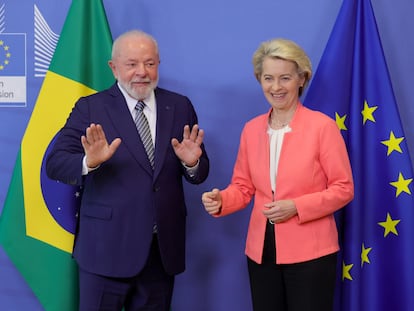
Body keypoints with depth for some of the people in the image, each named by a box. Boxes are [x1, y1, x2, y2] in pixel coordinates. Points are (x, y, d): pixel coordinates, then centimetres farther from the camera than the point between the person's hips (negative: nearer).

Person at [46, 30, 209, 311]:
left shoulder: (180, 107, 6)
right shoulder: (90, 108, -2)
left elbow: (200, 175, 6)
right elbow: (55, 164, -9)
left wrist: (192, 162, -17)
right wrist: (89, 161, -29)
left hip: (164, 249, 3)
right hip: (107, 247, -3)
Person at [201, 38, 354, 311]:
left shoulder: (323, 126, -9)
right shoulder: (251, 129, 5)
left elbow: (343, 188, -8)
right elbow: (243, 186, 9)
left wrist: (296, 206, -20)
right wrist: (220, 200, -12)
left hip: (310, 252, -4)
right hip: (261, 251, 5)